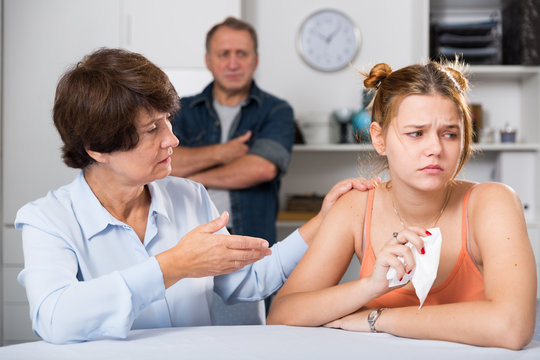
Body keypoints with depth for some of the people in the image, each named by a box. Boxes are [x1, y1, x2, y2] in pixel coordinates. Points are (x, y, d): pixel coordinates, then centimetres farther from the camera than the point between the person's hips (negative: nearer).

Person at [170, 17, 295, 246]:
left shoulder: (276, 111, 7)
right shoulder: (183, 110, 14)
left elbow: (263, 168, -10)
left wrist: (194, 178, -1)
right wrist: (219, 153, -5)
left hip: (251, 241, -1)